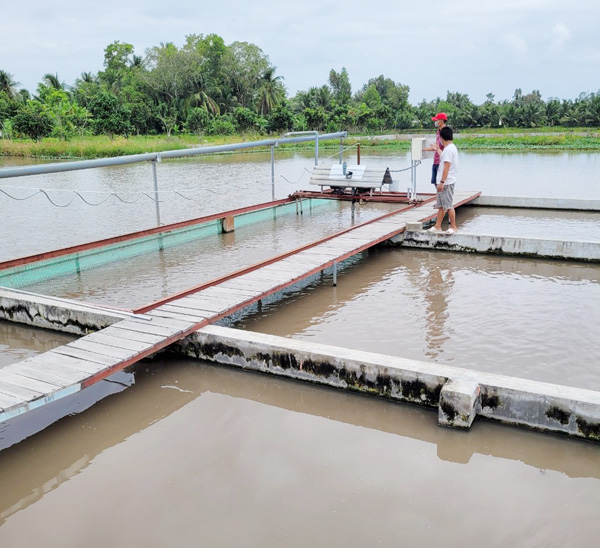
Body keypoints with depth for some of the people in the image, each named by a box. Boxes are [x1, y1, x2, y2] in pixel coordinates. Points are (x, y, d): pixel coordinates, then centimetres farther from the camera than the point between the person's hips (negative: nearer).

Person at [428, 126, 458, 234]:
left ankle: (453, 227, 5)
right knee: (441, 205, 12)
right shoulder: (451, 147, 15)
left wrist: (442, 182, -23)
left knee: (448, 205, -3)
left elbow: (447, 166, -23)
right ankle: (437, 226, 18)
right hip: (444, 182, 10)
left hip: (447, 182, -10)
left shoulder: (448, 149, -17)